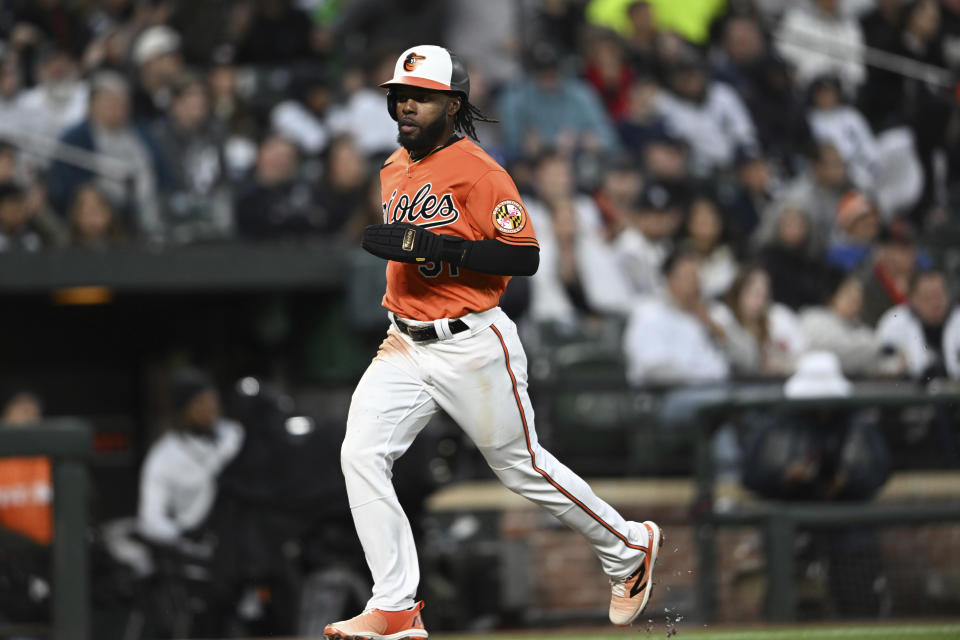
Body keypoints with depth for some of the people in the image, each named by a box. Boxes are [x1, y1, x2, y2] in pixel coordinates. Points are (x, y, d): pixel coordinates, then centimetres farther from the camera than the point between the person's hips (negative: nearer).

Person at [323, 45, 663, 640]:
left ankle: (629, 549, 28)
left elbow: (524, 256, -20)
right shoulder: (394, 171, 12)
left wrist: (431, 247, -27)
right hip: (405, 345, 7)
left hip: (472, 345, -7)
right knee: (361, 455, -11)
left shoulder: (478, 171, -14)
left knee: (522, 466, 5)